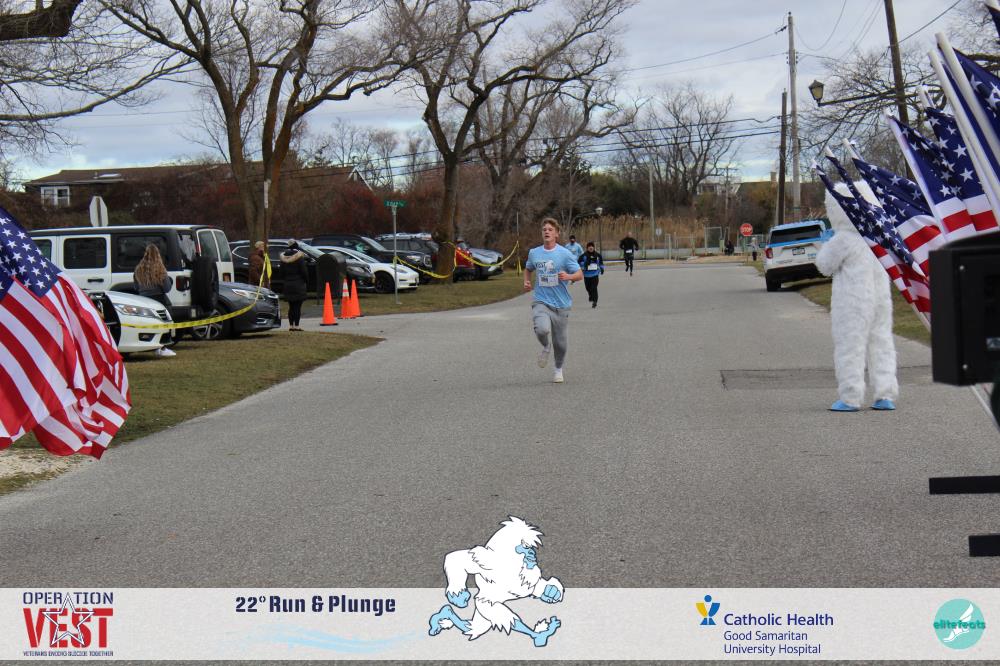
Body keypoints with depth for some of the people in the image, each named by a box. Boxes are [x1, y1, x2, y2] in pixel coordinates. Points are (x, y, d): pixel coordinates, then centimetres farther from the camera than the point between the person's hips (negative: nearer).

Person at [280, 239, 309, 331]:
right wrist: (306, 280, 3)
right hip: (298, 285, -5)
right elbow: (304, 271, -10)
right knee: (298, 306, -4)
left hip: (288, 285, 5)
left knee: (291, 306, 11)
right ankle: (296, 325, -8)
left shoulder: (284, 258, 7)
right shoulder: (299, 257, -10)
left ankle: (291, 325, 10)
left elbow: (282, 272, 12)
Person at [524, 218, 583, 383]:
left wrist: (568, 276, -24)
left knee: (560, 341, 7)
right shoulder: (534, 253, 5)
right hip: (541, 301, 1)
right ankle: (546, 348, 8)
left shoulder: (565, 254, -4)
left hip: (561, 303, -1)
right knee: (542, 329, -27)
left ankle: (559, 370, 33)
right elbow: (528, 269, 26)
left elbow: (580, 274, -3)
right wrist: (527, 282, 6)